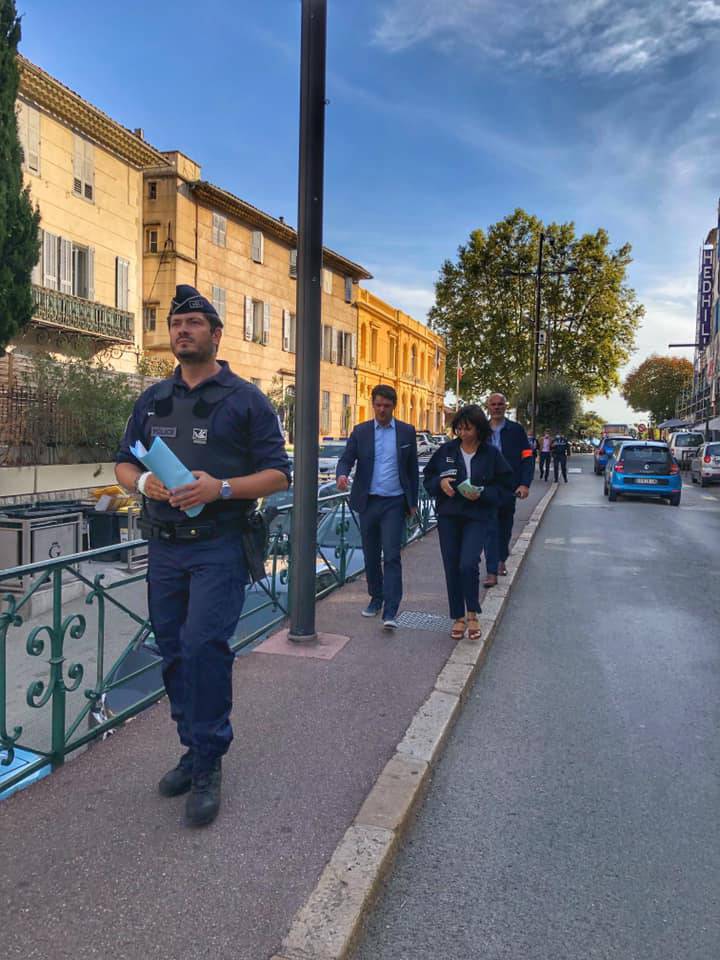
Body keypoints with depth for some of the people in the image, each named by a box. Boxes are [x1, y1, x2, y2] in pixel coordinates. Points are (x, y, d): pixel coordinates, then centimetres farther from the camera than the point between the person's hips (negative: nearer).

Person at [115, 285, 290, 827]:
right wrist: (141, 481, -7)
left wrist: (221, 488, -20)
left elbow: (278, 473, -4)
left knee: (204, 646, -14)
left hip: (219, 545, -5)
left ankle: (207, 766, 2)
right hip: (164, 545, 5)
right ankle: (196, 751, 28)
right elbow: (124, 462, 17)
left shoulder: (245, 399, 0)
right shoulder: (153, 400, 14)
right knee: (175, 654, 11)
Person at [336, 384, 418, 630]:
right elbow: (346, 459, -2)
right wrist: (342, 474, -26)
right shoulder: (360, 431, 4)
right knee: (371, 555, 12)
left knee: (391, 556, -10)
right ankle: (376, 598, 30)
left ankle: (390, 612, -10)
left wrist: (413, 502, 6)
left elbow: (412, 468, 7)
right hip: (368, 502, 2)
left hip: (394, 503, -2)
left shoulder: (407, 431, 3)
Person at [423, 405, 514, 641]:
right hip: (448, 517, 3)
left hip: (478, 517, -3)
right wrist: (440, 482, -11)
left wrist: (482, 493, -15)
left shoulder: (491, 454, -3)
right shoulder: (446, 451, 2)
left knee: (468, 565, -16)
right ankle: (458, 618, 22)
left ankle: (472, 614, 7)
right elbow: (428, 477, 11)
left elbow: (506, 486, 0)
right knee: (451, 568, 7)